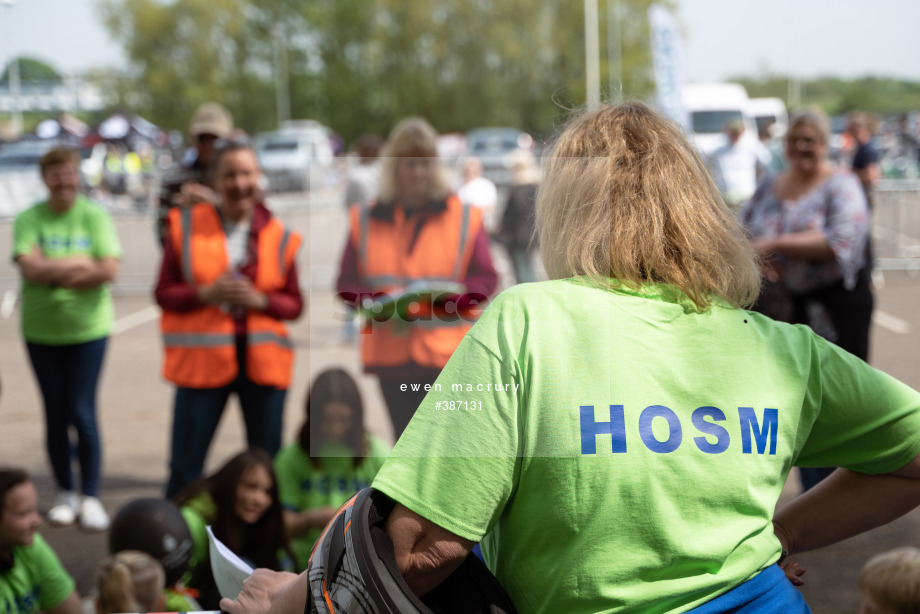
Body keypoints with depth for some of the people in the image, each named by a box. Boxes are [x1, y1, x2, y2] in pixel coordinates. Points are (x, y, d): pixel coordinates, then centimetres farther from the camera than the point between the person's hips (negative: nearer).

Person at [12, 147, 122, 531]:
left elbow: (109, 270, -13)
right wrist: (80, 263, -15)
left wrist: (52, 270, -13)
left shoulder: (95, 216, -3)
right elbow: (29, 268, -14)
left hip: (88, 329, -2)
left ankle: (91, 497, 3)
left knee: (82, 413, -5)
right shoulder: (29, 219, -1)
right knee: (55, 415, 9)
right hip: (41, 331, 2)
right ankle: (65, 495, 22)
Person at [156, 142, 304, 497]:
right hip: (202, 360, -1)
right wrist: (207, 293, -13)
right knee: (185, 465, -1)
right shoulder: (187, 226, 4)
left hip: (262, 358, 1)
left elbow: (294, 304, 8)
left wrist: (259, 300, -11)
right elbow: (164, 293, 3)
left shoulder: (278, 236, 7)